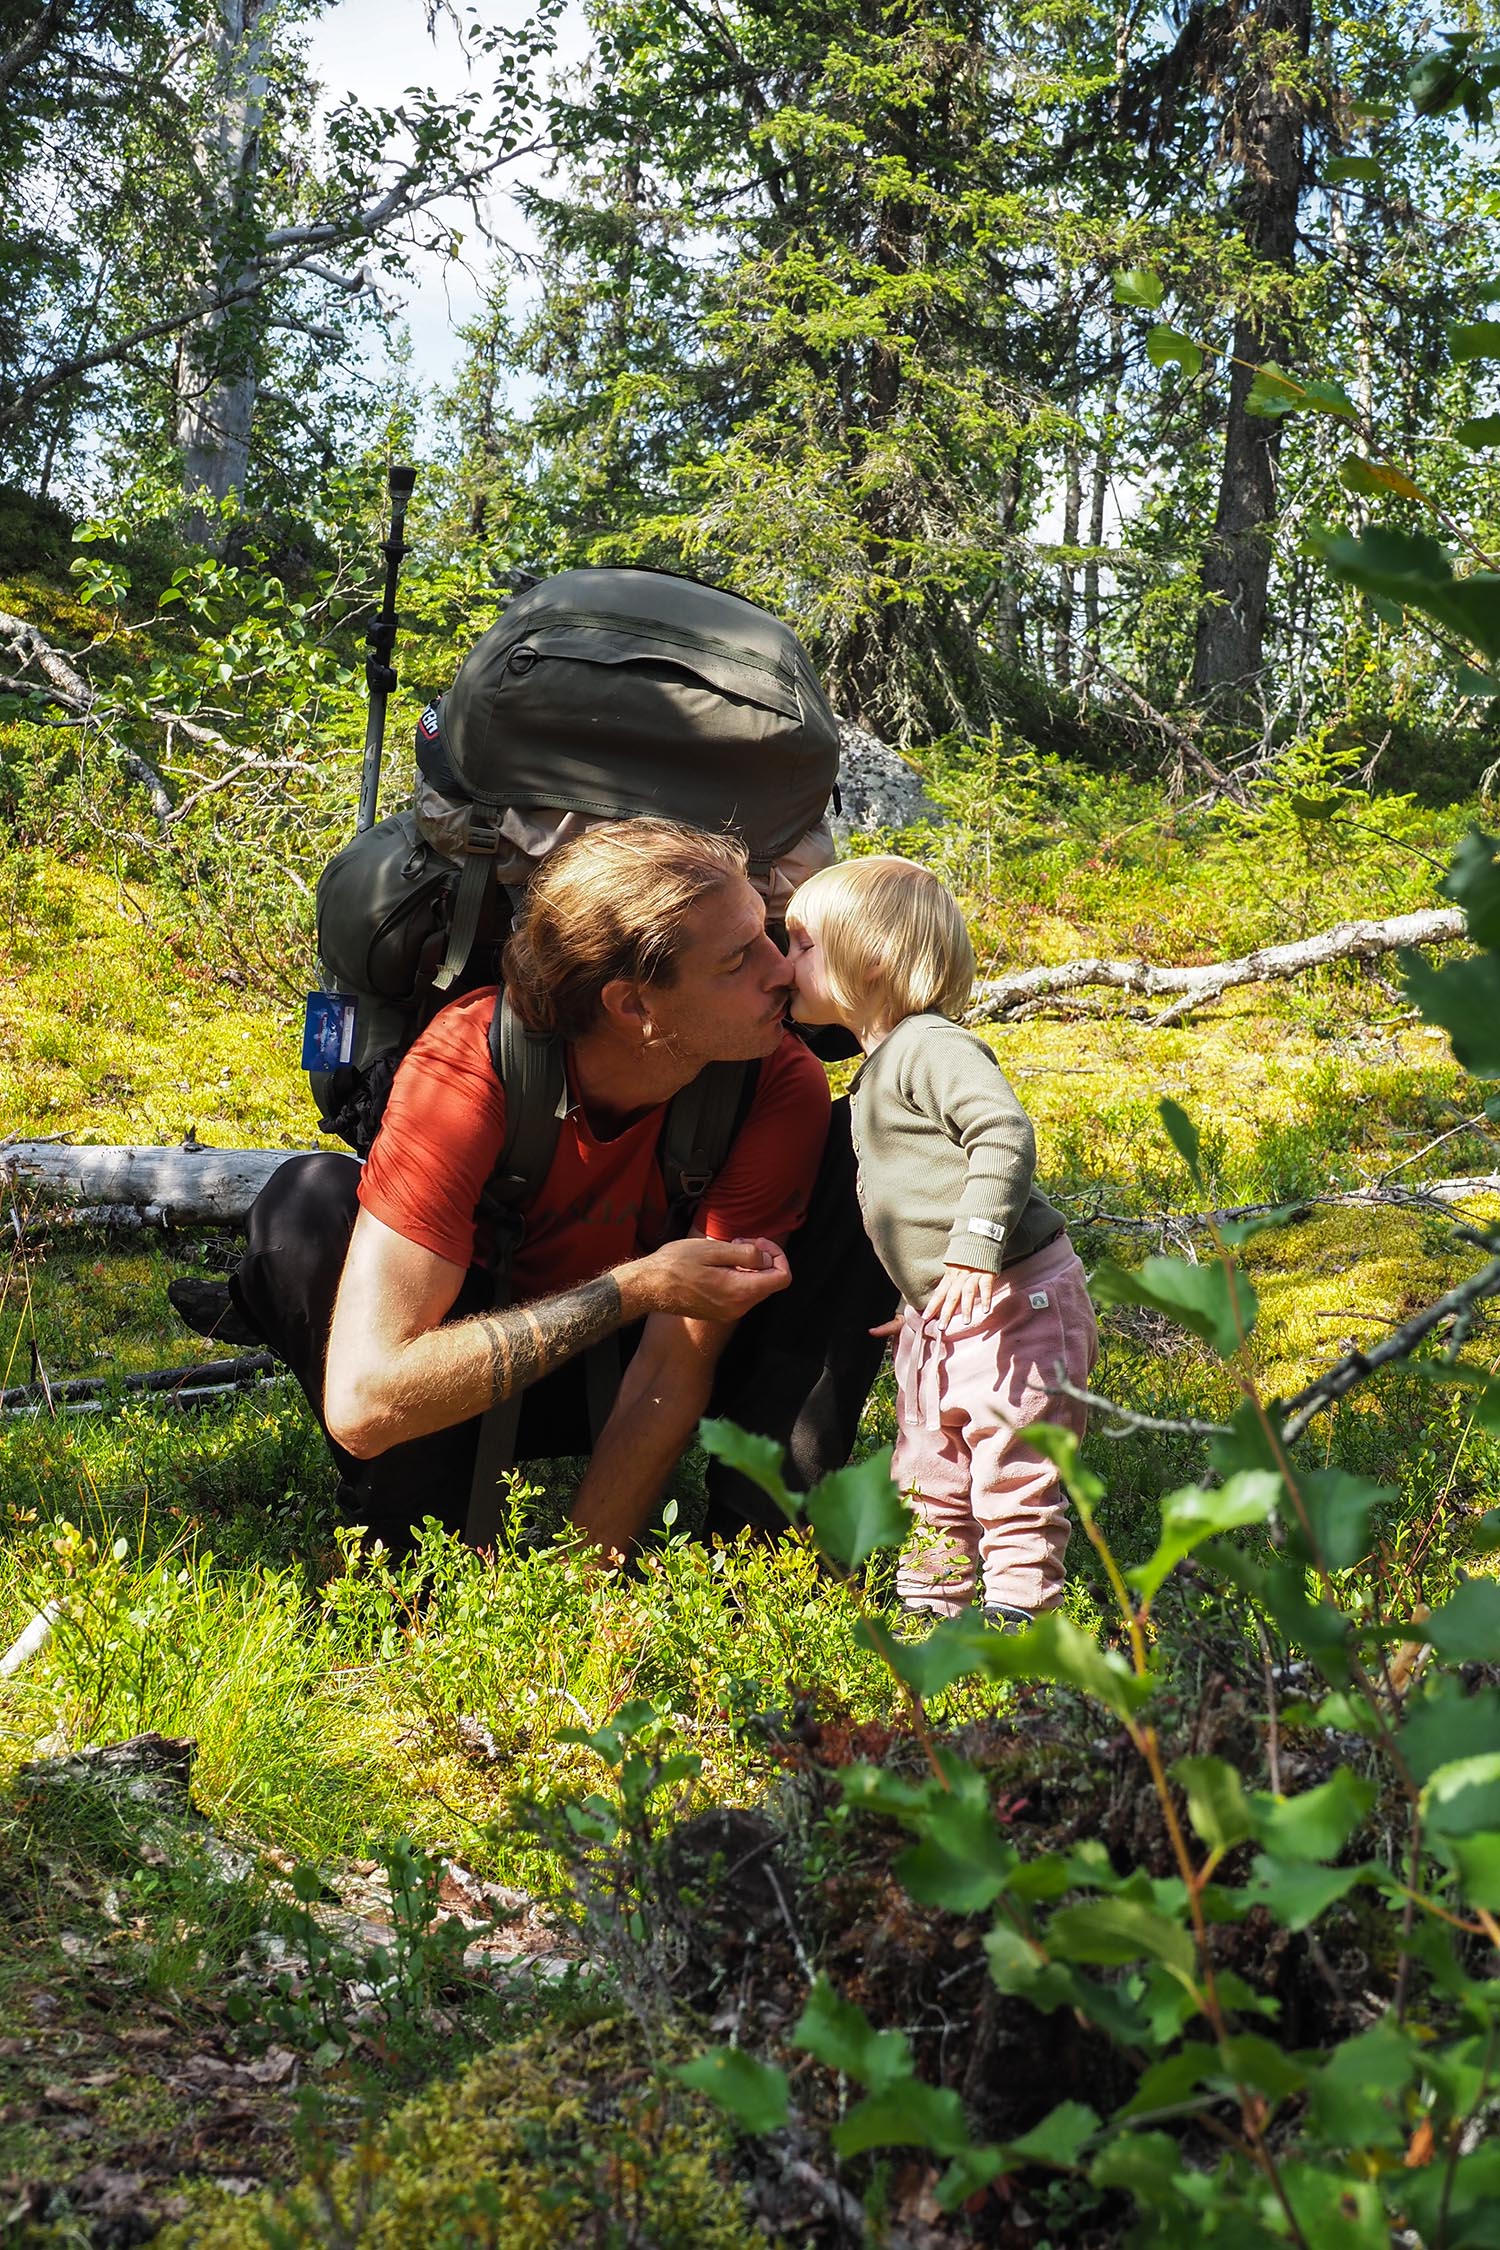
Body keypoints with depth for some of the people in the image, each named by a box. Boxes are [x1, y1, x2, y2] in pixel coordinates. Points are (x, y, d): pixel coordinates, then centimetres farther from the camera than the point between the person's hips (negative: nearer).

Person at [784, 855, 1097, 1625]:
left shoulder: (931, 1047, -16)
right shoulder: (878, 1069, 15)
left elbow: (1006, 1134, -28)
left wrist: (973, 1251, -33)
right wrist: (918, 1297, 23)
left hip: (1012, 1300, -10)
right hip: (939, 1314, 10)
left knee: (1012, 1471, -3)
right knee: (927, 1475, 16)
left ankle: (1021, 1611, 7)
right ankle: (929, 1611, 28)